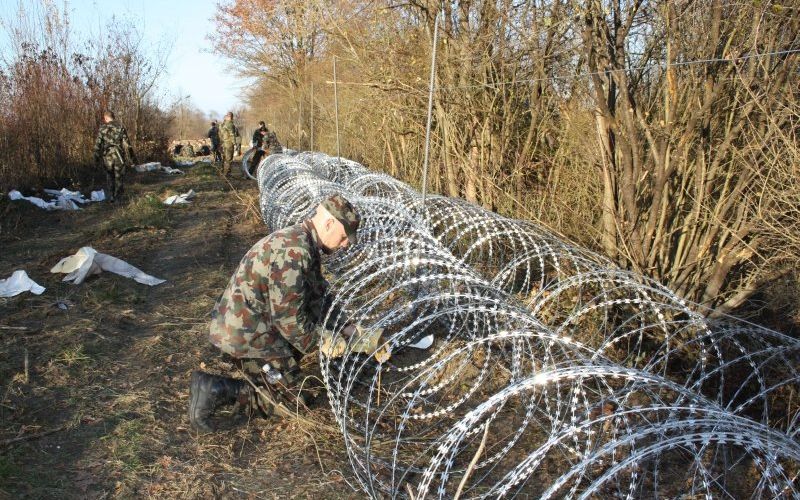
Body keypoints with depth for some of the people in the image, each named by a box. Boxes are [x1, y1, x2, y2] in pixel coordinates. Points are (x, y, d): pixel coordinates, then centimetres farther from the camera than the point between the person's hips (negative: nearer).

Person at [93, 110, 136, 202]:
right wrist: (130, 158, -1)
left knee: (110, 177, 18)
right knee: (119, 178, 9)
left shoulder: (102, 129, -1)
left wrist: (97, 159, 9)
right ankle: (117, 198, 9)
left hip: (107, 157, 1)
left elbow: (97, 145, 0)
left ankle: (111, 196, 14)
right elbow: (127, 144, -7)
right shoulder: (120, 128, -4)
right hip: (119, 157, -1)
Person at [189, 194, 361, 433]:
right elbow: (288, 316, -22)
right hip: (247, 336, -10)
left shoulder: (301, 241, 10)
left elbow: (316, 297, 19)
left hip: (237, 324, 10)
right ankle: (218, 390, -9)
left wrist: (343, 327, 13)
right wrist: (319, 344, -7)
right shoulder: (295, 251, -24)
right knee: (296, 398, -1)